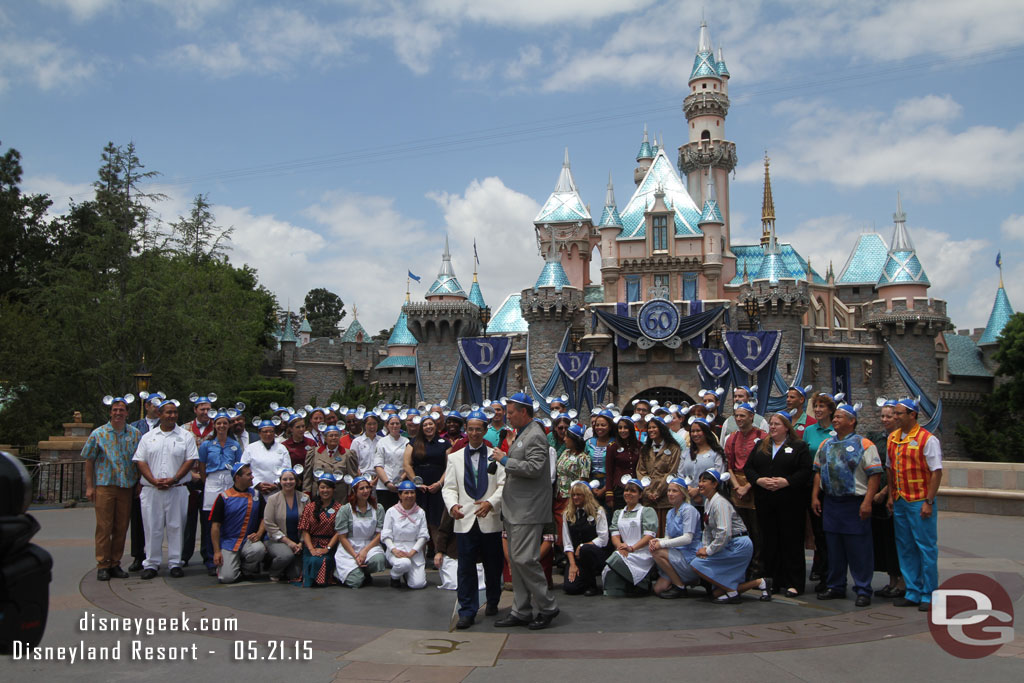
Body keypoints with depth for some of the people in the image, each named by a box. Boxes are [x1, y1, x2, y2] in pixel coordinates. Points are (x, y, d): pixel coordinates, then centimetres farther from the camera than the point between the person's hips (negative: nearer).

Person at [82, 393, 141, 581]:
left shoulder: (135, 434, 7)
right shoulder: (98, 434, 3)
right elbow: (89, 460, 5)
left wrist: (139, 483, 7)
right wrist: (89, 486, 0)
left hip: (127, 487, 2)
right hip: (104, 486, -2)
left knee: (121, 528, 6)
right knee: (104, 527, -2)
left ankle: (115, 564, 15)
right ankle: (102, 565, 5)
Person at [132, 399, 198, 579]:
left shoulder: (186, 436, 7)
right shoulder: (148, 437, 12)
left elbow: (190, 460, -1)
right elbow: (140, 461, 5)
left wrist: (173, 479, -12)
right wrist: (153, 480, -9)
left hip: (177, 490, -1)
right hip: (151, 490, 1)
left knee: (175, 527, 2)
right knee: (152, 527, 4)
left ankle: (175, 563, 10)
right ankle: (151, 564, 13)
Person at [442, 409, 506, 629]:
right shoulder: (454, 458, 12)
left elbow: (504, 485, -1)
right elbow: (449, 487, 7)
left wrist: (491, 502, -18)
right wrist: (452, 505, -13)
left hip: (490, 520, 0)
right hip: (465, 520, 1)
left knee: (493, 565, 9)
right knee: (466, 567, -2)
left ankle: (492, 602, 29)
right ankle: (467, 611, 4)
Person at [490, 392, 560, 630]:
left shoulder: (535, 436, -13)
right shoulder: (520, 434, 19)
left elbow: (534, 468, -24)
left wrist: (505, 460, -16)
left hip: (528, 510, -10)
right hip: (515, 510, 10)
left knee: (525, 559, -11)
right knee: (515, 560, 12)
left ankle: (547, 607, 3)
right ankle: (521, 611, 19)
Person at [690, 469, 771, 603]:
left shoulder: (719, 503, -19)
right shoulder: (708, 502, 11)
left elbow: (725, 533, -28)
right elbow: (708, 530, 14)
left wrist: (709, 551, -20)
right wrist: (705, 547, -2)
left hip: (738, 545, -10)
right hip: (729, 546, 10)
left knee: (697, 564, -19)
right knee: (716, 594, 8)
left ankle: (731, 593, -9)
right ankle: (759, 583, 12)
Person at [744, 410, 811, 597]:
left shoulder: (799, 446, 3)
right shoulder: (760, 446, 16)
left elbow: (805, 471, -7)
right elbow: (748, 467, 10)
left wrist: (786, 481, -18)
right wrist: (759, 480, -8)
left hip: (790, 502, -4)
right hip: (765, 502, 4)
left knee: (791, 541, -2)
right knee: (769, 541, 6)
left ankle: (794, 583, 4)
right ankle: (772, 580, 14)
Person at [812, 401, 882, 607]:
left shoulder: (864, 444, -5)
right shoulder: (825, 445, 14)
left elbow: (874, 474, -10)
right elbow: (818, 472, 17)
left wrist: (867, 502, -16)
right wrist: (815, 496, 9)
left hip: (855, 503, -6)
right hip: (830, 503, 6)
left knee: (859, 549, -1)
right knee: (834, 548, 12)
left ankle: (863, 590, 9)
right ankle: (835, 587, 22)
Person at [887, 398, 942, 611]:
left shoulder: (927, 439, -10)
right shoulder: (892, 438, 10)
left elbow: (936, 472, -11)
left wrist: (929, 502, -15)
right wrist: (891, 495, 12)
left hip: (920, 501, -7)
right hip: (900, 501, 7)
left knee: (926, 548, 0)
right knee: (905, 548, 10)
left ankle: (929, 595, 9)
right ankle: (913, 592, 20)